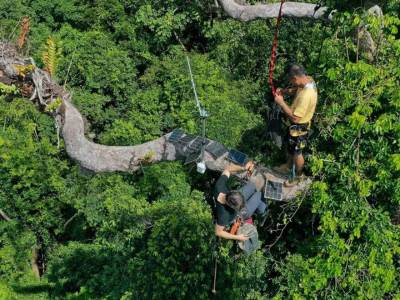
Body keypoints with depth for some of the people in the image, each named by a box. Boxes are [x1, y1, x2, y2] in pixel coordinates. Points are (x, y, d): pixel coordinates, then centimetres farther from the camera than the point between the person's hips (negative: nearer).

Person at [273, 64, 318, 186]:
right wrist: (284, 91, -7)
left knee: (297, 152, 15)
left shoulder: (306, 95, -40)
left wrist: (281, 103, -27)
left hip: (299, 126, -9)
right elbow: (296, 90, 11)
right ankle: (288, 166, 54)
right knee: (291, 147, 30)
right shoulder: (309, 80, -11)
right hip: (298, 124, 9)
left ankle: (299, 176, 38)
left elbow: (295, 117, -34)